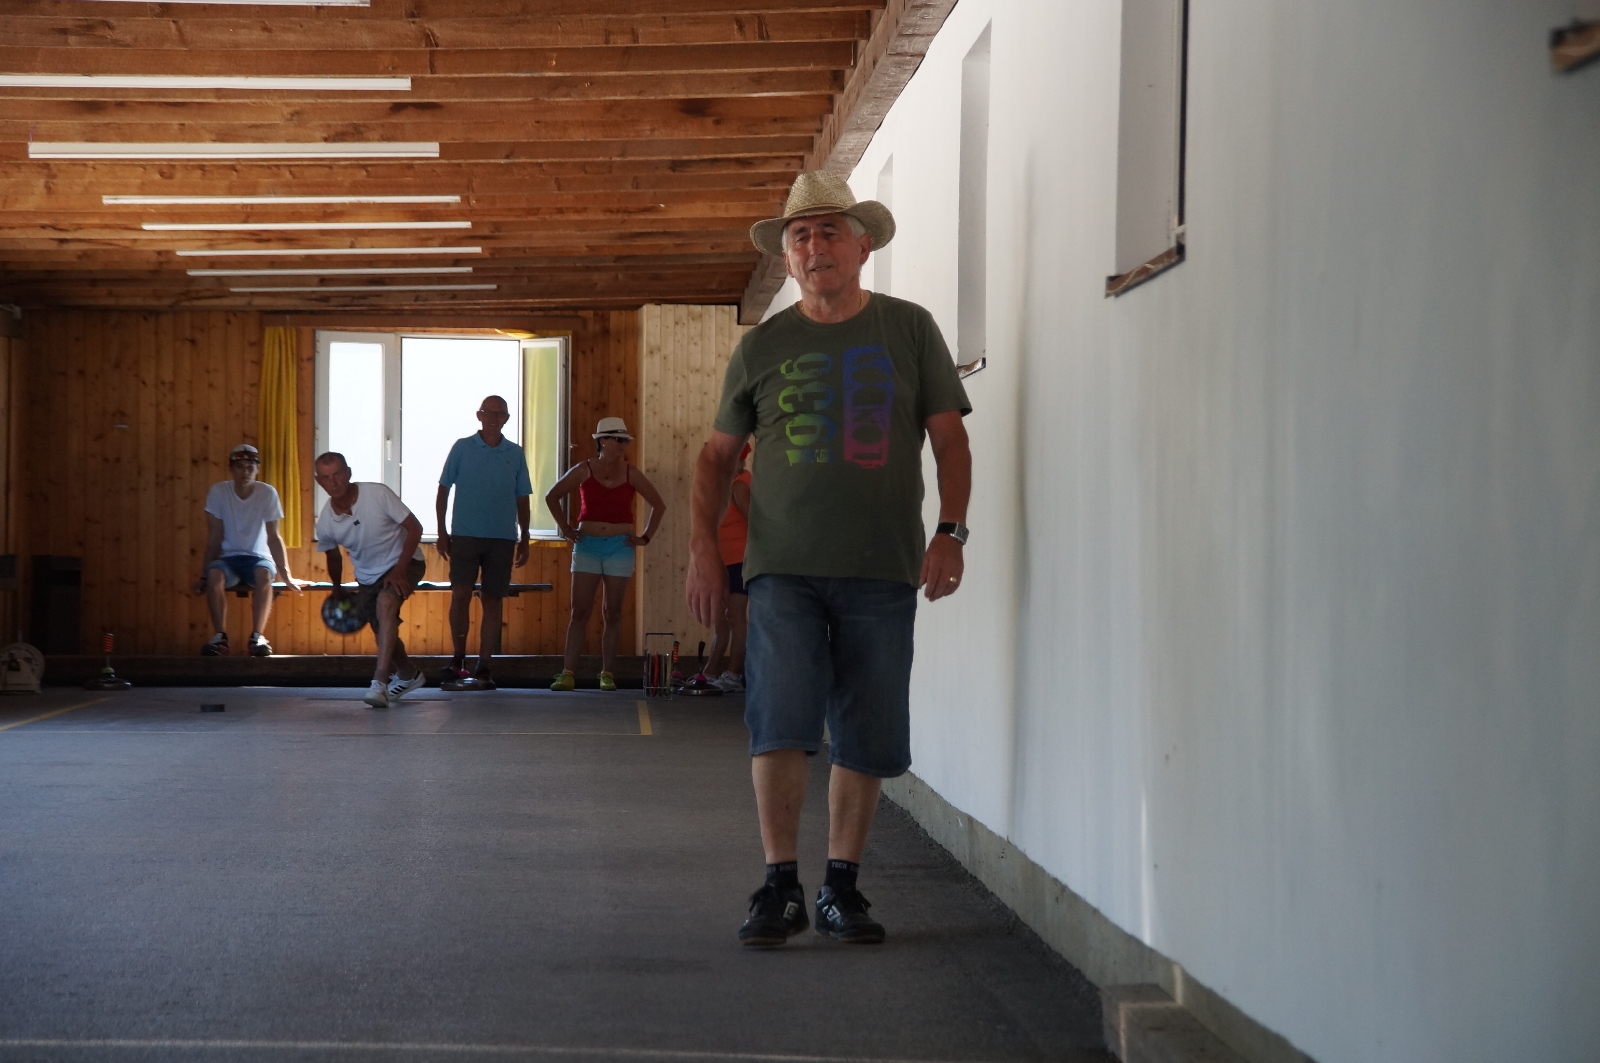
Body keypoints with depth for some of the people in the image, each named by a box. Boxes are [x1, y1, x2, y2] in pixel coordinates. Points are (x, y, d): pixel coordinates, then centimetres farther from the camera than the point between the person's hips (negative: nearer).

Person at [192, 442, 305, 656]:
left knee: (264, 573, -36)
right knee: (215, 573, -35)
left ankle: (258, 636, -29)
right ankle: (220, 637, -28)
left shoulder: (268, 493, -7)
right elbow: (214, 538, -4)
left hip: (257, 557, 0)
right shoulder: (218, 492, -6)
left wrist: (287, 576, -8)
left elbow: (273, 537, -5)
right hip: (228, 558, 0)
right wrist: (204, 574, -8)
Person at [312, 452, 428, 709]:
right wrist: (337, 590, 22)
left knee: (386, 601, -34)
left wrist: (399, 570, -25)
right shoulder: (325, 521, -12)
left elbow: (415, 528, -18)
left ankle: (380, 682, -40)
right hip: (367, 577, 5)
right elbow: (333, 557, 11)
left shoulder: (377, 494, -23)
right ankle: (409, 675, 45)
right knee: (385, 634, 11)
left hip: (404, 562, -5)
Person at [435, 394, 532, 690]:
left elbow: (522, 500, 14)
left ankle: (484, 667, 7)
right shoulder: (462, 447, 3)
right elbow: (443, 490, 5)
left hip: (502, 538, 2)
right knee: (460, 594, -12)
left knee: (493, 600, 3)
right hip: (465, 534, -2)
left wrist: (524, 539, 10)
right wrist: (441, 531, -1)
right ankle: (458, 659, 1)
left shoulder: (515, 454, 9)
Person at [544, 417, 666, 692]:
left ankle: (607, 674, 7)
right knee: (580, 610, -4)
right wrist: (565, 528, 6)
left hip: (619, 547, 1)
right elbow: (552, 497, 10)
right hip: (587, 546, -1)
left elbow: (659, 505, 12)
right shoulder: (584, 471, 0)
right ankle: (567, 673, -6)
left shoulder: (631, 474, 3)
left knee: (613, 612, 2)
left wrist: (646, 537, 6)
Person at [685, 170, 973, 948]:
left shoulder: (908, 331, 7)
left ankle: (841, 888, 15)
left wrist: (950, 531, -5)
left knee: (865, 737, 2)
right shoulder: (761, 347, 9)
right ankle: (780, 886, -3)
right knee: (778, 721, -12)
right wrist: (702, 545, 4)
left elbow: (949, 438, 7)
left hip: (882, 569, 0)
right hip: (782, 565, 0)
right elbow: (718, 453, 16)